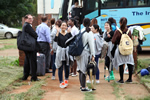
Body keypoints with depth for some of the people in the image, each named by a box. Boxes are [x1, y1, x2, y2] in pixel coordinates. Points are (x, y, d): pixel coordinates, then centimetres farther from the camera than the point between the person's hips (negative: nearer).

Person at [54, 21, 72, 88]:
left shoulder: (68, 34, 4)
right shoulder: (58, 33, -2)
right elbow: (55, 40, -21)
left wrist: (69, 32, -18)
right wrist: (58, 32, -21)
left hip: (67, 51, 2)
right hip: (60, 51, -2)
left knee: (67, 67, 9)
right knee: (60, 67, 1)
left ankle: (66, 79, 31)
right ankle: (61, 82, 8)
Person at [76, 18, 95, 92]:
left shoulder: (81, 31, 5)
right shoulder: (89, 33, -10)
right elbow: (91, 44, -11)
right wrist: (93, 55, -7)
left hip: (79, 52, 6)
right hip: (85, 52, -6)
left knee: (81, 69, 14)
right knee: (84, 70, -4)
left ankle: (81, 85, 24)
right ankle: (83, 87, -2)